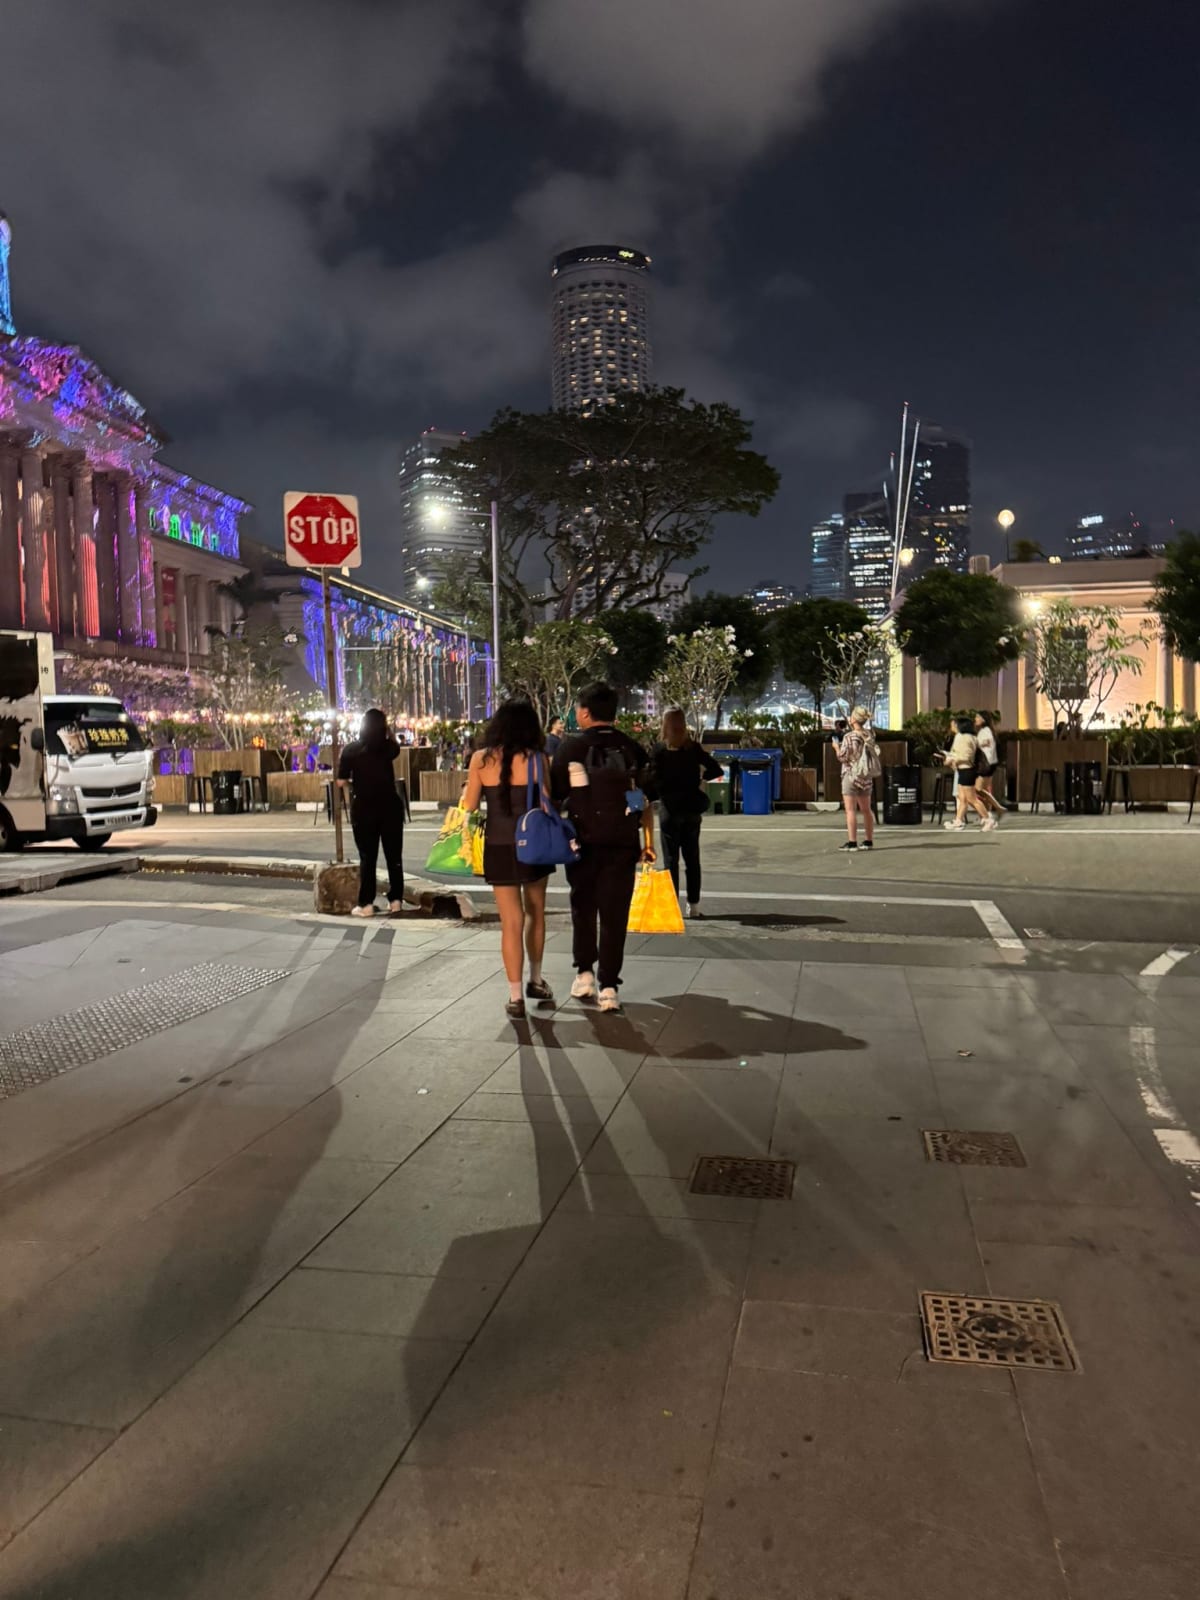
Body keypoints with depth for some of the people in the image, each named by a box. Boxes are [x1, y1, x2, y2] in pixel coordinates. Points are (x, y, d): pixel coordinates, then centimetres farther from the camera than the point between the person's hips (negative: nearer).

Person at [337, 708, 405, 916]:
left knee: (367, 857, 5)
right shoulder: (388, 747, 0)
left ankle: (366, 904, 5)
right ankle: (395, 900, 13)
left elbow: (341, 782, -3)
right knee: (394, 855, 10)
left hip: (364, 808, -1)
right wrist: (386, 730, 25)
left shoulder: (351, 750, -4)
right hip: (389, 806, 1)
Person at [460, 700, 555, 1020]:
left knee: (511, 921, 5)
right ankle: (535, 980, 32)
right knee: (535, 913, 19)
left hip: (498, 847, 1)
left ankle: (516, 996, 7)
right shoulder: (536, 758, -8)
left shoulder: (481, 759, -4)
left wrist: (468, 786, 19)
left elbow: (469, 806, 0)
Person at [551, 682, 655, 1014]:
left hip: (583, 842, 0)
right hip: (623, 842, 0)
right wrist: (648, 841, 10)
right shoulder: (631, 749, 0)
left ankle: (584, 974, 21)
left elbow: (555, 796, -1)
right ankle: (608, 988, 2)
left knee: (583, 908, 19)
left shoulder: (570, 747, -4)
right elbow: (646, 799, 3)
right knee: (614, 914, 4)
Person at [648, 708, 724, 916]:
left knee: (671, 859, 3)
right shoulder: (694, 748, 1)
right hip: (692, 809, 3)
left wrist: (654, 797, 4)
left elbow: (654, 780, -13)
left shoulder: (659, 750, -8)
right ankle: (693, 905, 13)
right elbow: (717, 770, 0)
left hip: (669, 809, -3)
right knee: (692, 858, 11)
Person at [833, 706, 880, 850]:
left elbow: (843, 757, -13)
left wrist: (836, 746, 5)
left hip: (851, 775, -6)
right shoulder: (870, 735, 4)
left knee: (851, 810, -5)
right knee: (866, 809, 14)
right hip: (867, 776, 6)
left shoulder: (849, 737, -15)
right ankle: (869, 841, 19)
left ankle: (852, 842, -8)